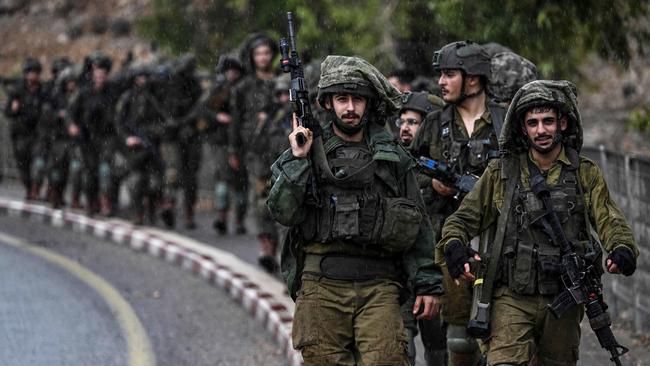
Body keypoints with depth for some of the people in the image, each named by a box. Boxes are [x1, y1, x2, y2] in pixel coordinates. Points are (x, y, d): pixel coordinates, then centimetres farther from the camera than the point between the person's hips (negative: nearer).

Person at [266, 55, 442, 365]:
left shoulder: (393, 156, 11)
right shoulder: (307, 150, 8)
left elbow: (417, 225, 13)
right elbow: (282, 212, -2)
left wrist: (427, 283, 8)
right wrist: (298, 160, -10)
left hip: (378, 285, 0)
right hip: (321, 284, 0)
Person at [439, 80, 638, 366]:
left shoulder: (585, 175, 7)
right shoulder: (501, 172, 6)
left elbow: (609, 221, -2)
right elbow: (465, 218, 7)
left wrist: (622, 249, -25)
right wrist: (454, 246, -15)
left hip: (564, 301, 2)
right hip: (512, 299, -1)